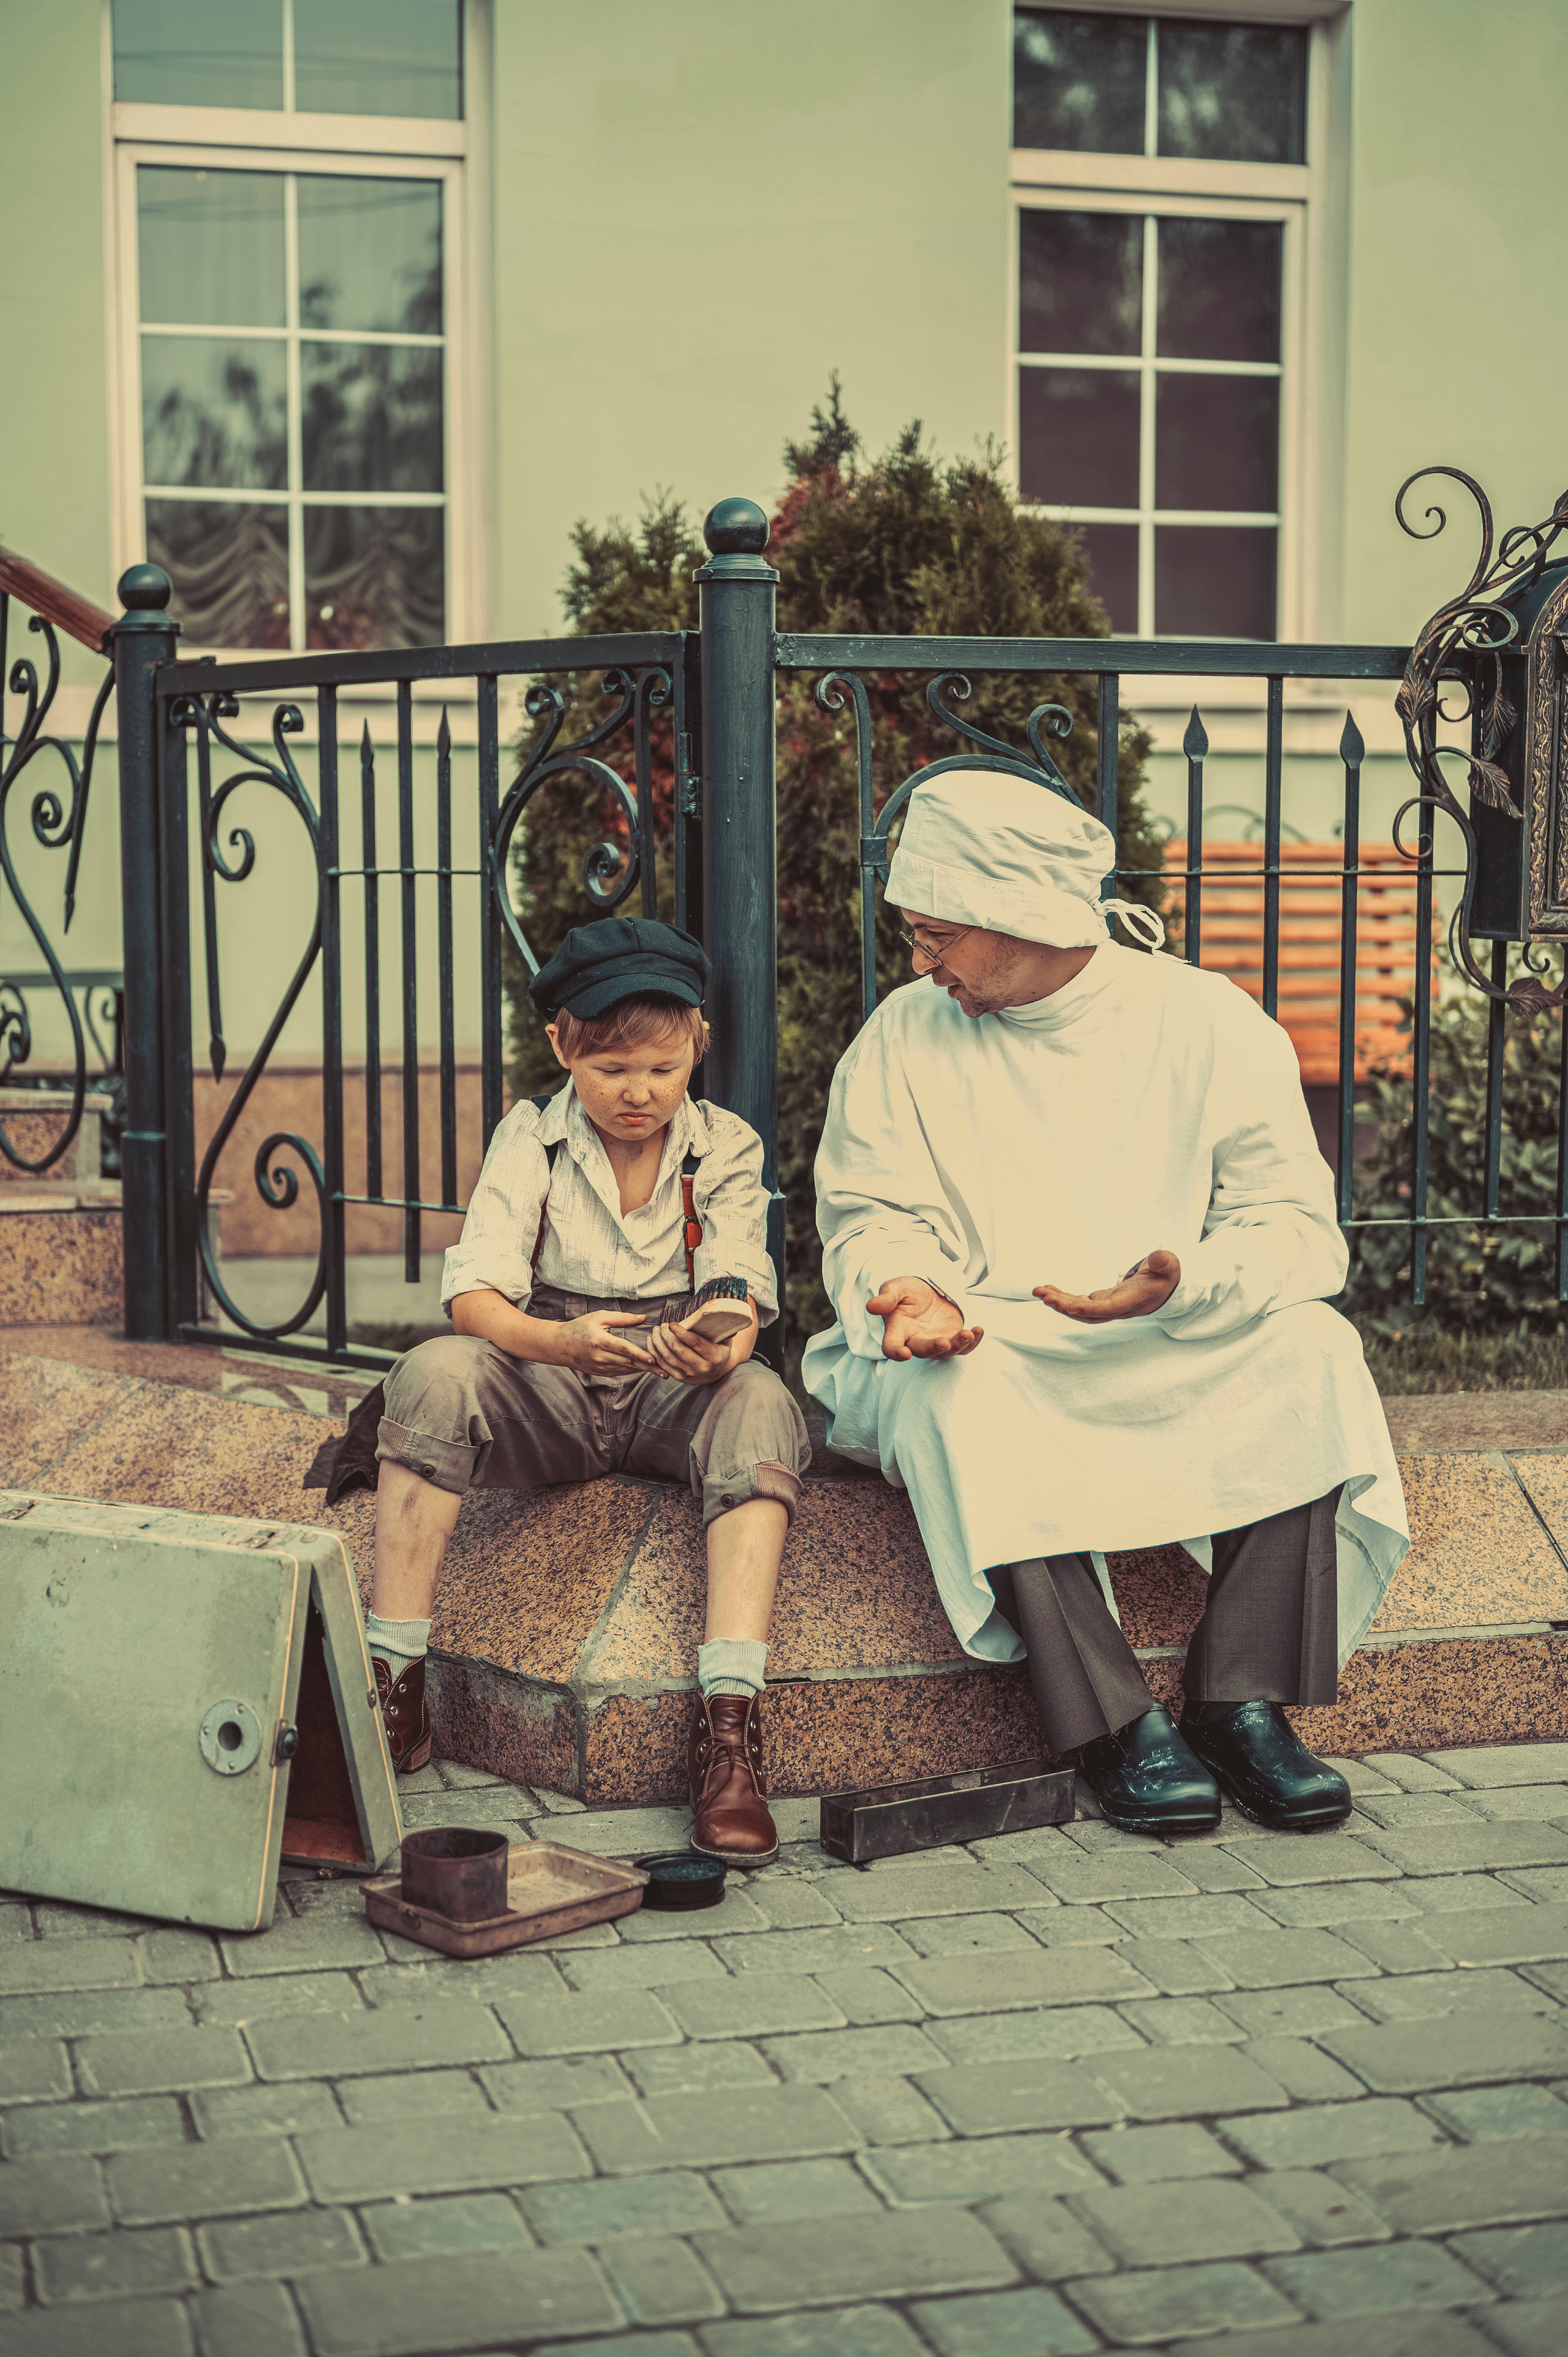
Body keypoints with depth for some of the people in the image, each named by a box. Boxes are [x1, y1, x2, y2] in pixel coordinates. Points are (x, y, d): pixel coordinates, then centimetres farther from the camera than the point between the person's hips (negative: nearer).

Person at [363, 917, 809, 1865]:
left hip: (676, 1396, 0)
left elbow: (741, 1301, -10)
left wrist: (720, 1347, -37)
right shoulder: (530, 1139, 0)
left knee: (760, 1400, -34)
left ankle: (731, 1720, -41)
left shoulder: (725, 1147, 2)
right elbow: (474, 1295, -13)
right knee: (432, 1375, -30)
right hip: (550, 1395, 0)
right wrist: (564, 1342, -35)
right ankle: (395, 1682, -24)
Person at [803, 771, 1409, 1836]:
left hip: (1180, 1364, 1)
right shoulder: (905, 1038, 2)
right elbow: (870, 1218, 3)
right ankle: (1118, 1723, -34)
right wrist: (908, 1284, -22)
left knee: (1311, 1347, -28)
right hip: (984, 1356, 0)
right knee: (961, 1390, -35)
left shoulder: (1209, 1021, -2)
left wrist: (1182, 1288, -27)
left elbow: (1297, 1229, -6)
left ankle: (1243, 1700, -26)